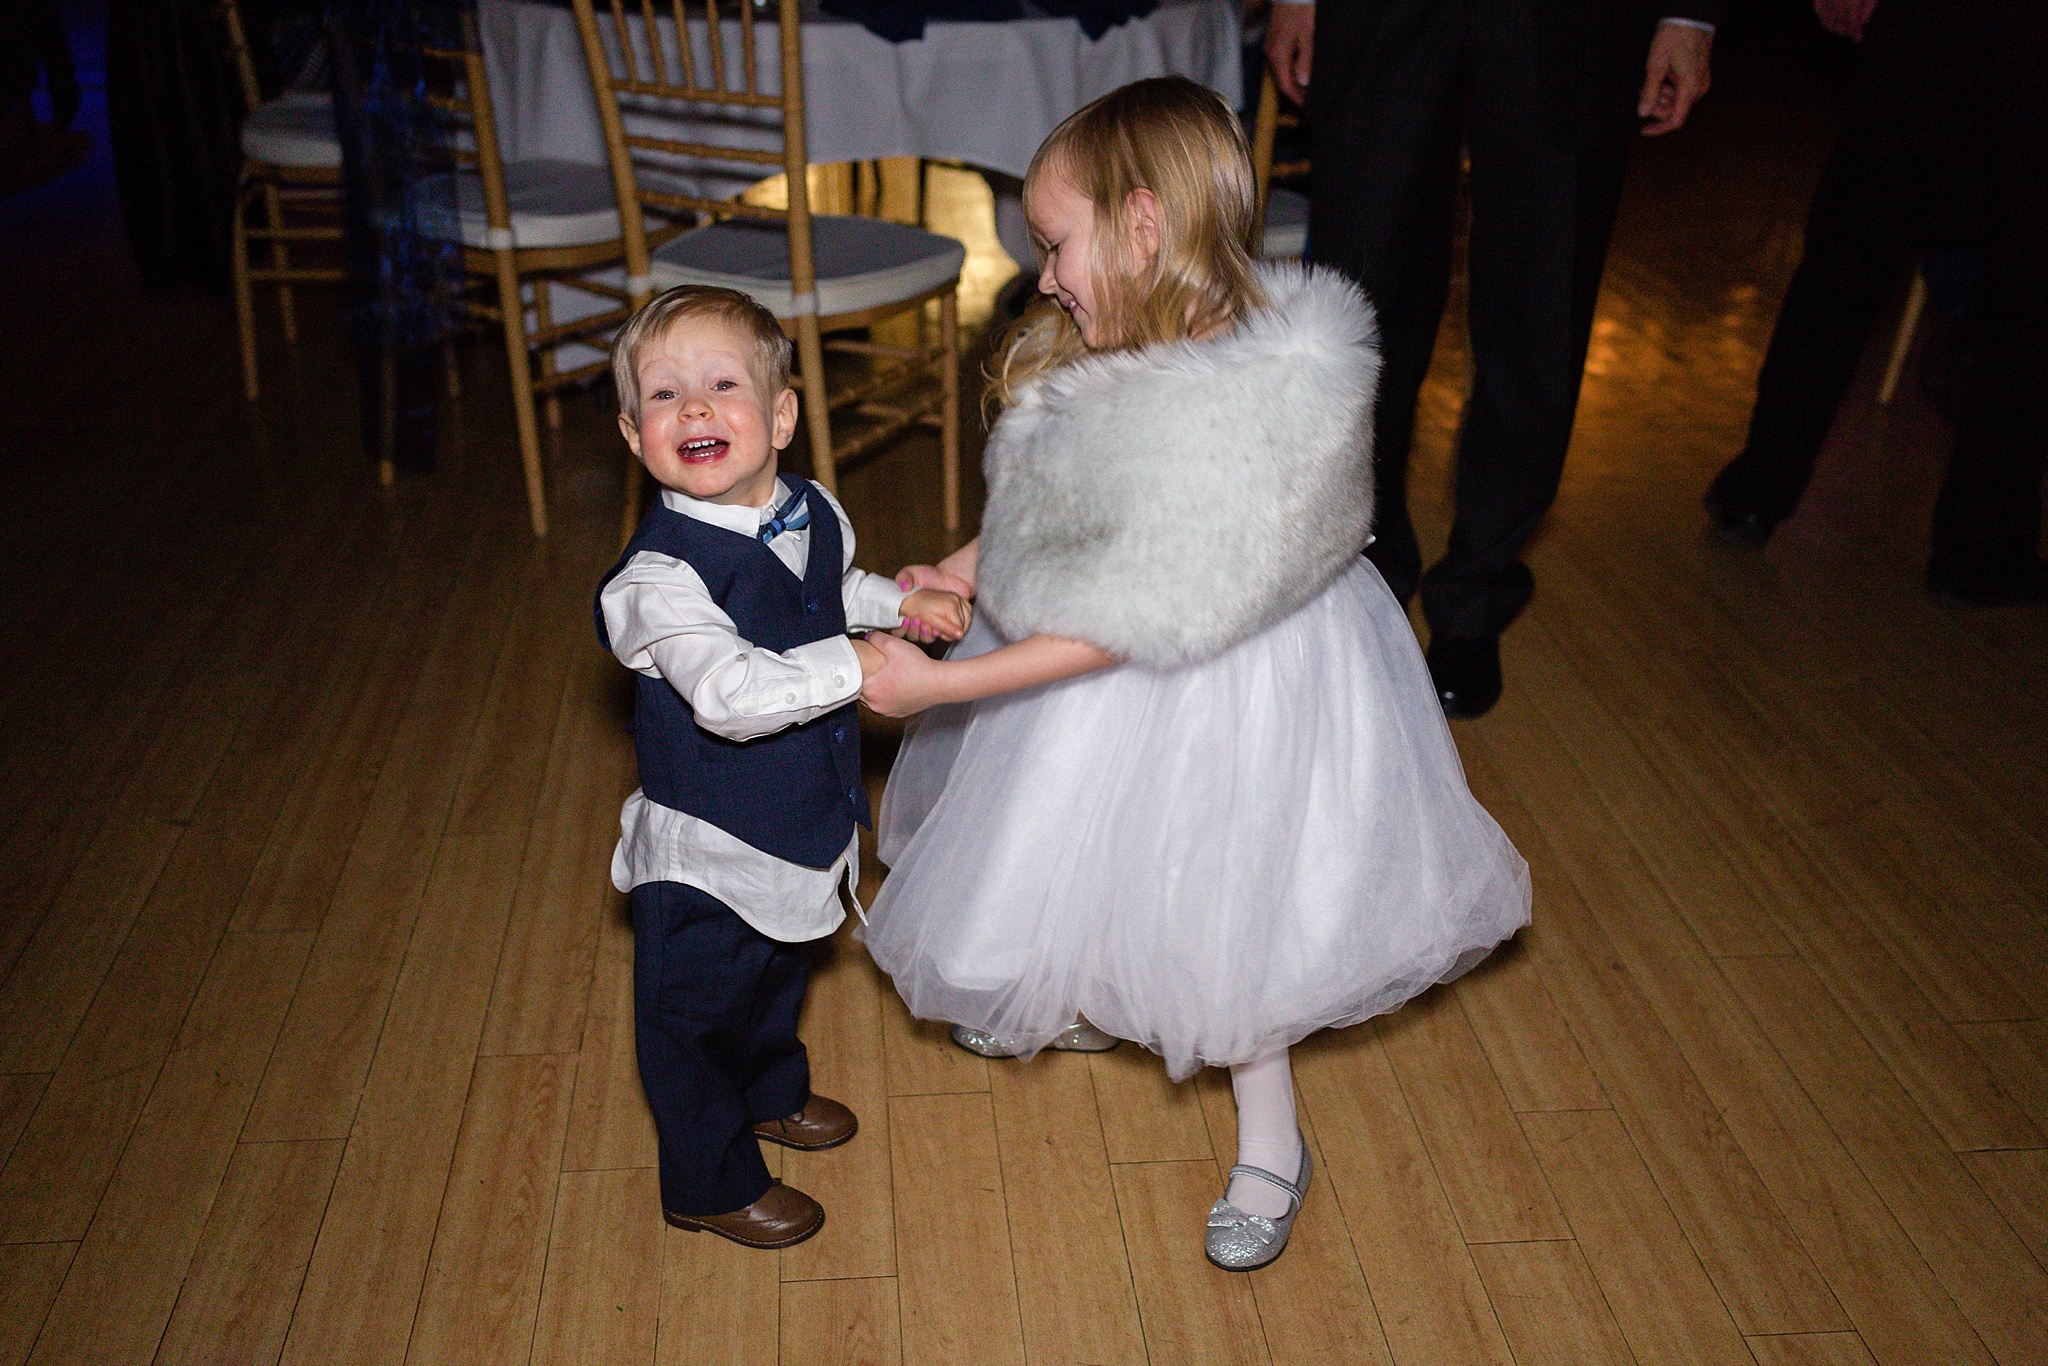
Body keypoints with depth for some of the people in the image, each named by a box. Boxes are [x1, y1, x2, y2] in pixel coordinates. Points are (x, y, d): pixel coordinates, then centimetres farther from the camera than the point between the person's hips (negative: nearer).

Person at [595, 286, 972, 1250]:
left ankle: (772, 1093, 60)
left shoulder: (814, 512, -6)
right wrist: (857, 663, -39)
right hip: (708, 853, -7)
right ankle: (712, 1183, 37)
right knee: (698, 1017, 13)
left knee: (780, 975, 32)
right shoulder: (662, 574, -31)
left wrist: (901, 603, 1)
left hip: (804, 825, 8)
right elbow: (731, 693, -43)